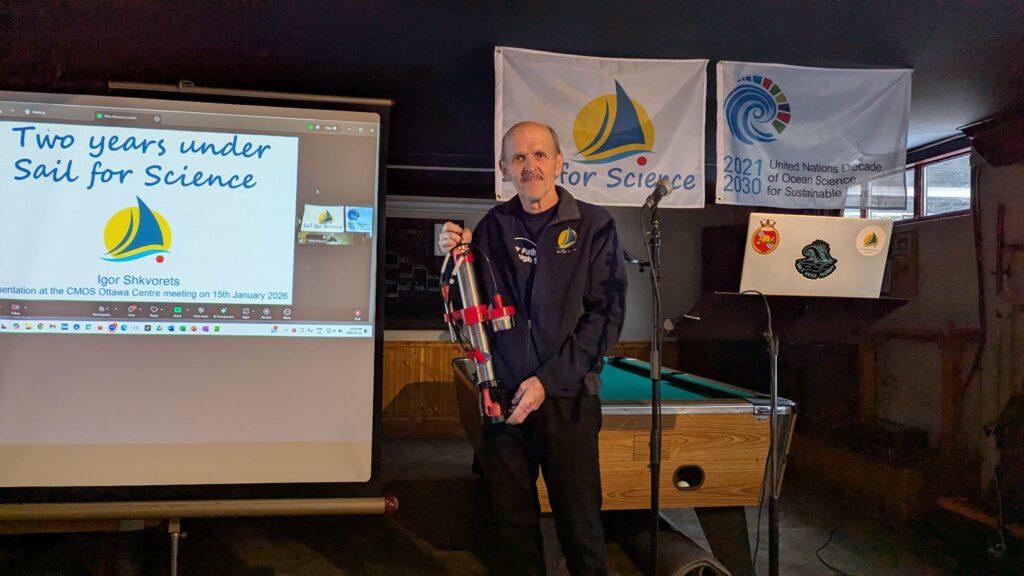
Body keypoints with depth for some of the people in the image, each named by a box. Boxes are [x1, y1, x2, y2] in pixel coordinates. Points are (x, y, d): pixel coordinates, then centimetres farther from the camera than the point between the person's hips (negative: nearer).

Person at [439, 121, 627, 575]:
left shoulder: (593, 225, -4)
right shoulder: (493, 227, 5)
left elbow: (606, 314, -8)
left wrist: (548, 380, -14)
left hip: (568, 400, -2)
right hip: (503, 398, 3)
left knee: (581, 528, 7)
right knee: (511, 525, 13)